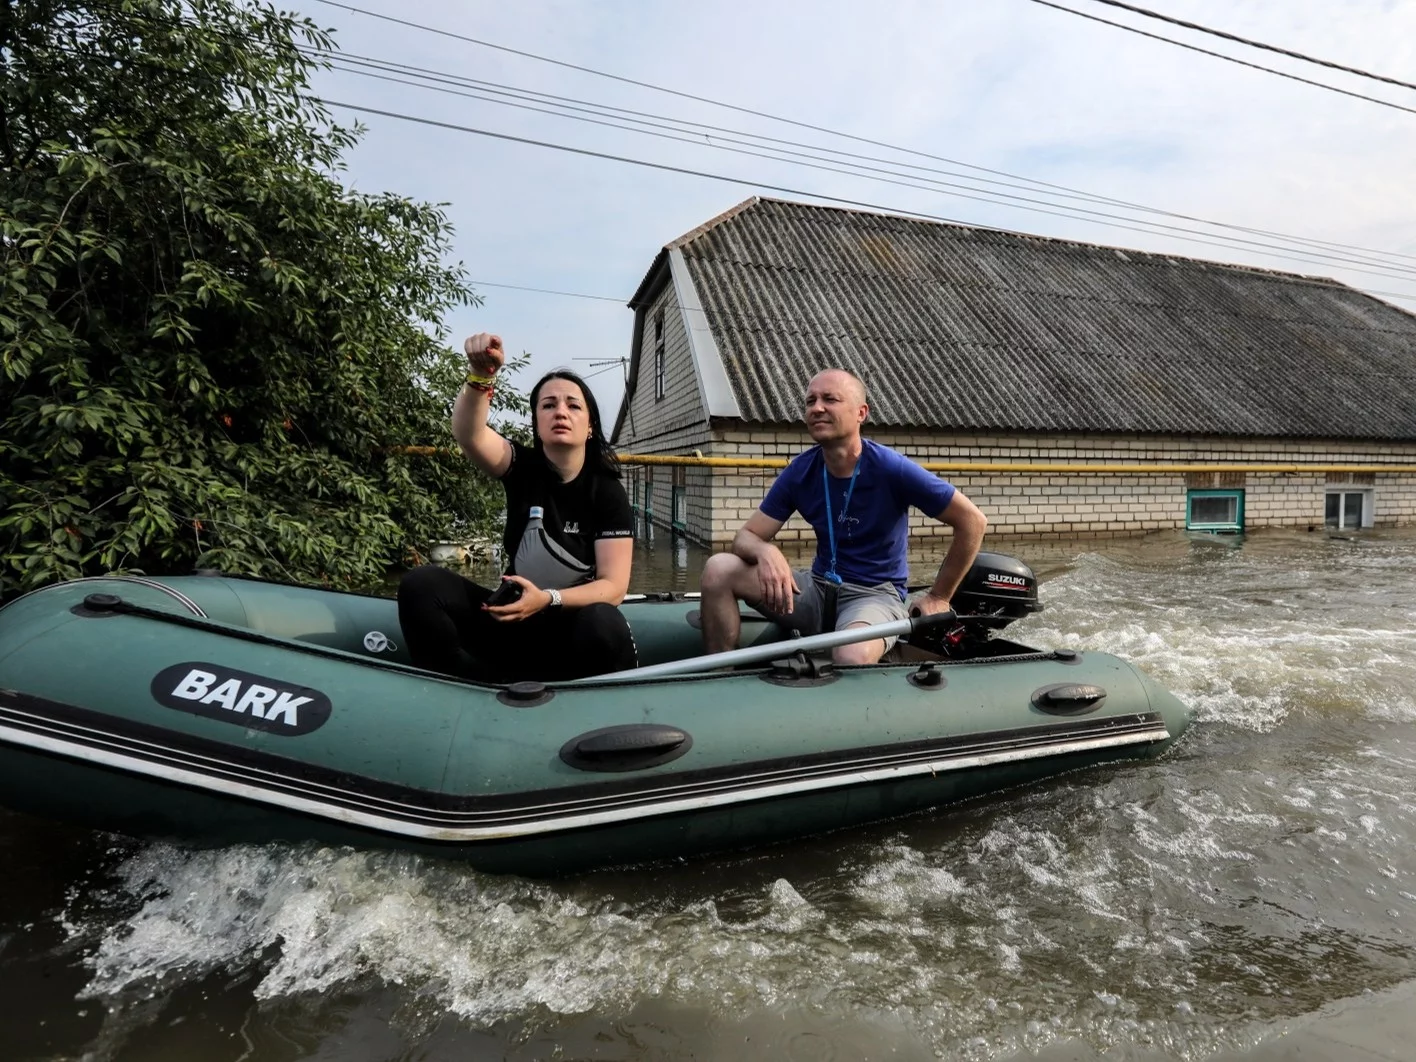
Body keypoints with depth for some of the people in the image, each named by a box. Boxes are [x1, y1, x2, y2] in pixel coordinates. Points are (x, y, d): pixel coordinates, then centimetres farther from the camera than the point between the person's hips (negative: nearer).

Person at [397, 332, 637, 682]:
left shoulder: (608, 493, -8)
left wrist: (547, 600, -30)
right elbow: (467, 433, -24)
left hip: (577, 624, -2)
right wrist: (481, 376, -43)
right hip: (515, 617, 2)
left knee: (605, 626, -38)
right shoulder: (523, 467, -2)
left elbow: (613, 587, -13)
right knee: (421, 584, -20)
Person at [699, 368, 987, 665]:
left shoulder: (891, 468, -15)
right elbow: (746, 537, -2)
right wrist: (765, 551, -27)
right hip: (819, 587, 5)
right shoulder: (800, 471, -3)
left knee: (852, 658, -41)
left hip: (874, 593, -5)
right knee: (719, 569, -15)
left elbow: (972, 520, -10)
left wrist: (938, 597, -5)